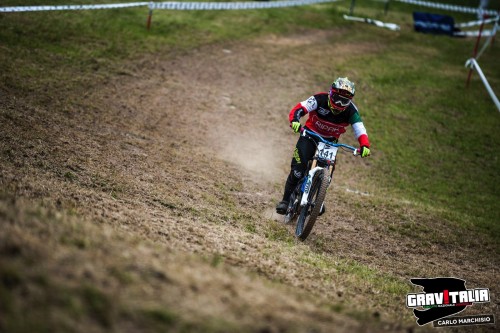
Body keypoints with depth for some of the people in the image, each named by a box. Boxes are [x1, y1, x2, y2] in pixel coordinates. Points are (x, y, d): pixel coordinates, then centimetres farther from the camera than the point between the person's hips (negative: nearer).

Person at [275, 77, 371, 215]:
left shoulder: (351, 111, -19)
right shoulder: (320, 100, -25)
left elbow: (360, 130, -26)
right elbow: (298, 109, -33)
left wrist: (364, 145, -46)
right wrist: (295, 121, -56)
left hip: (330, 141, 2)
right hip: (310, 135, -2)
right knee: (298, 170, -17)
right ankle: (286, 200, -2)